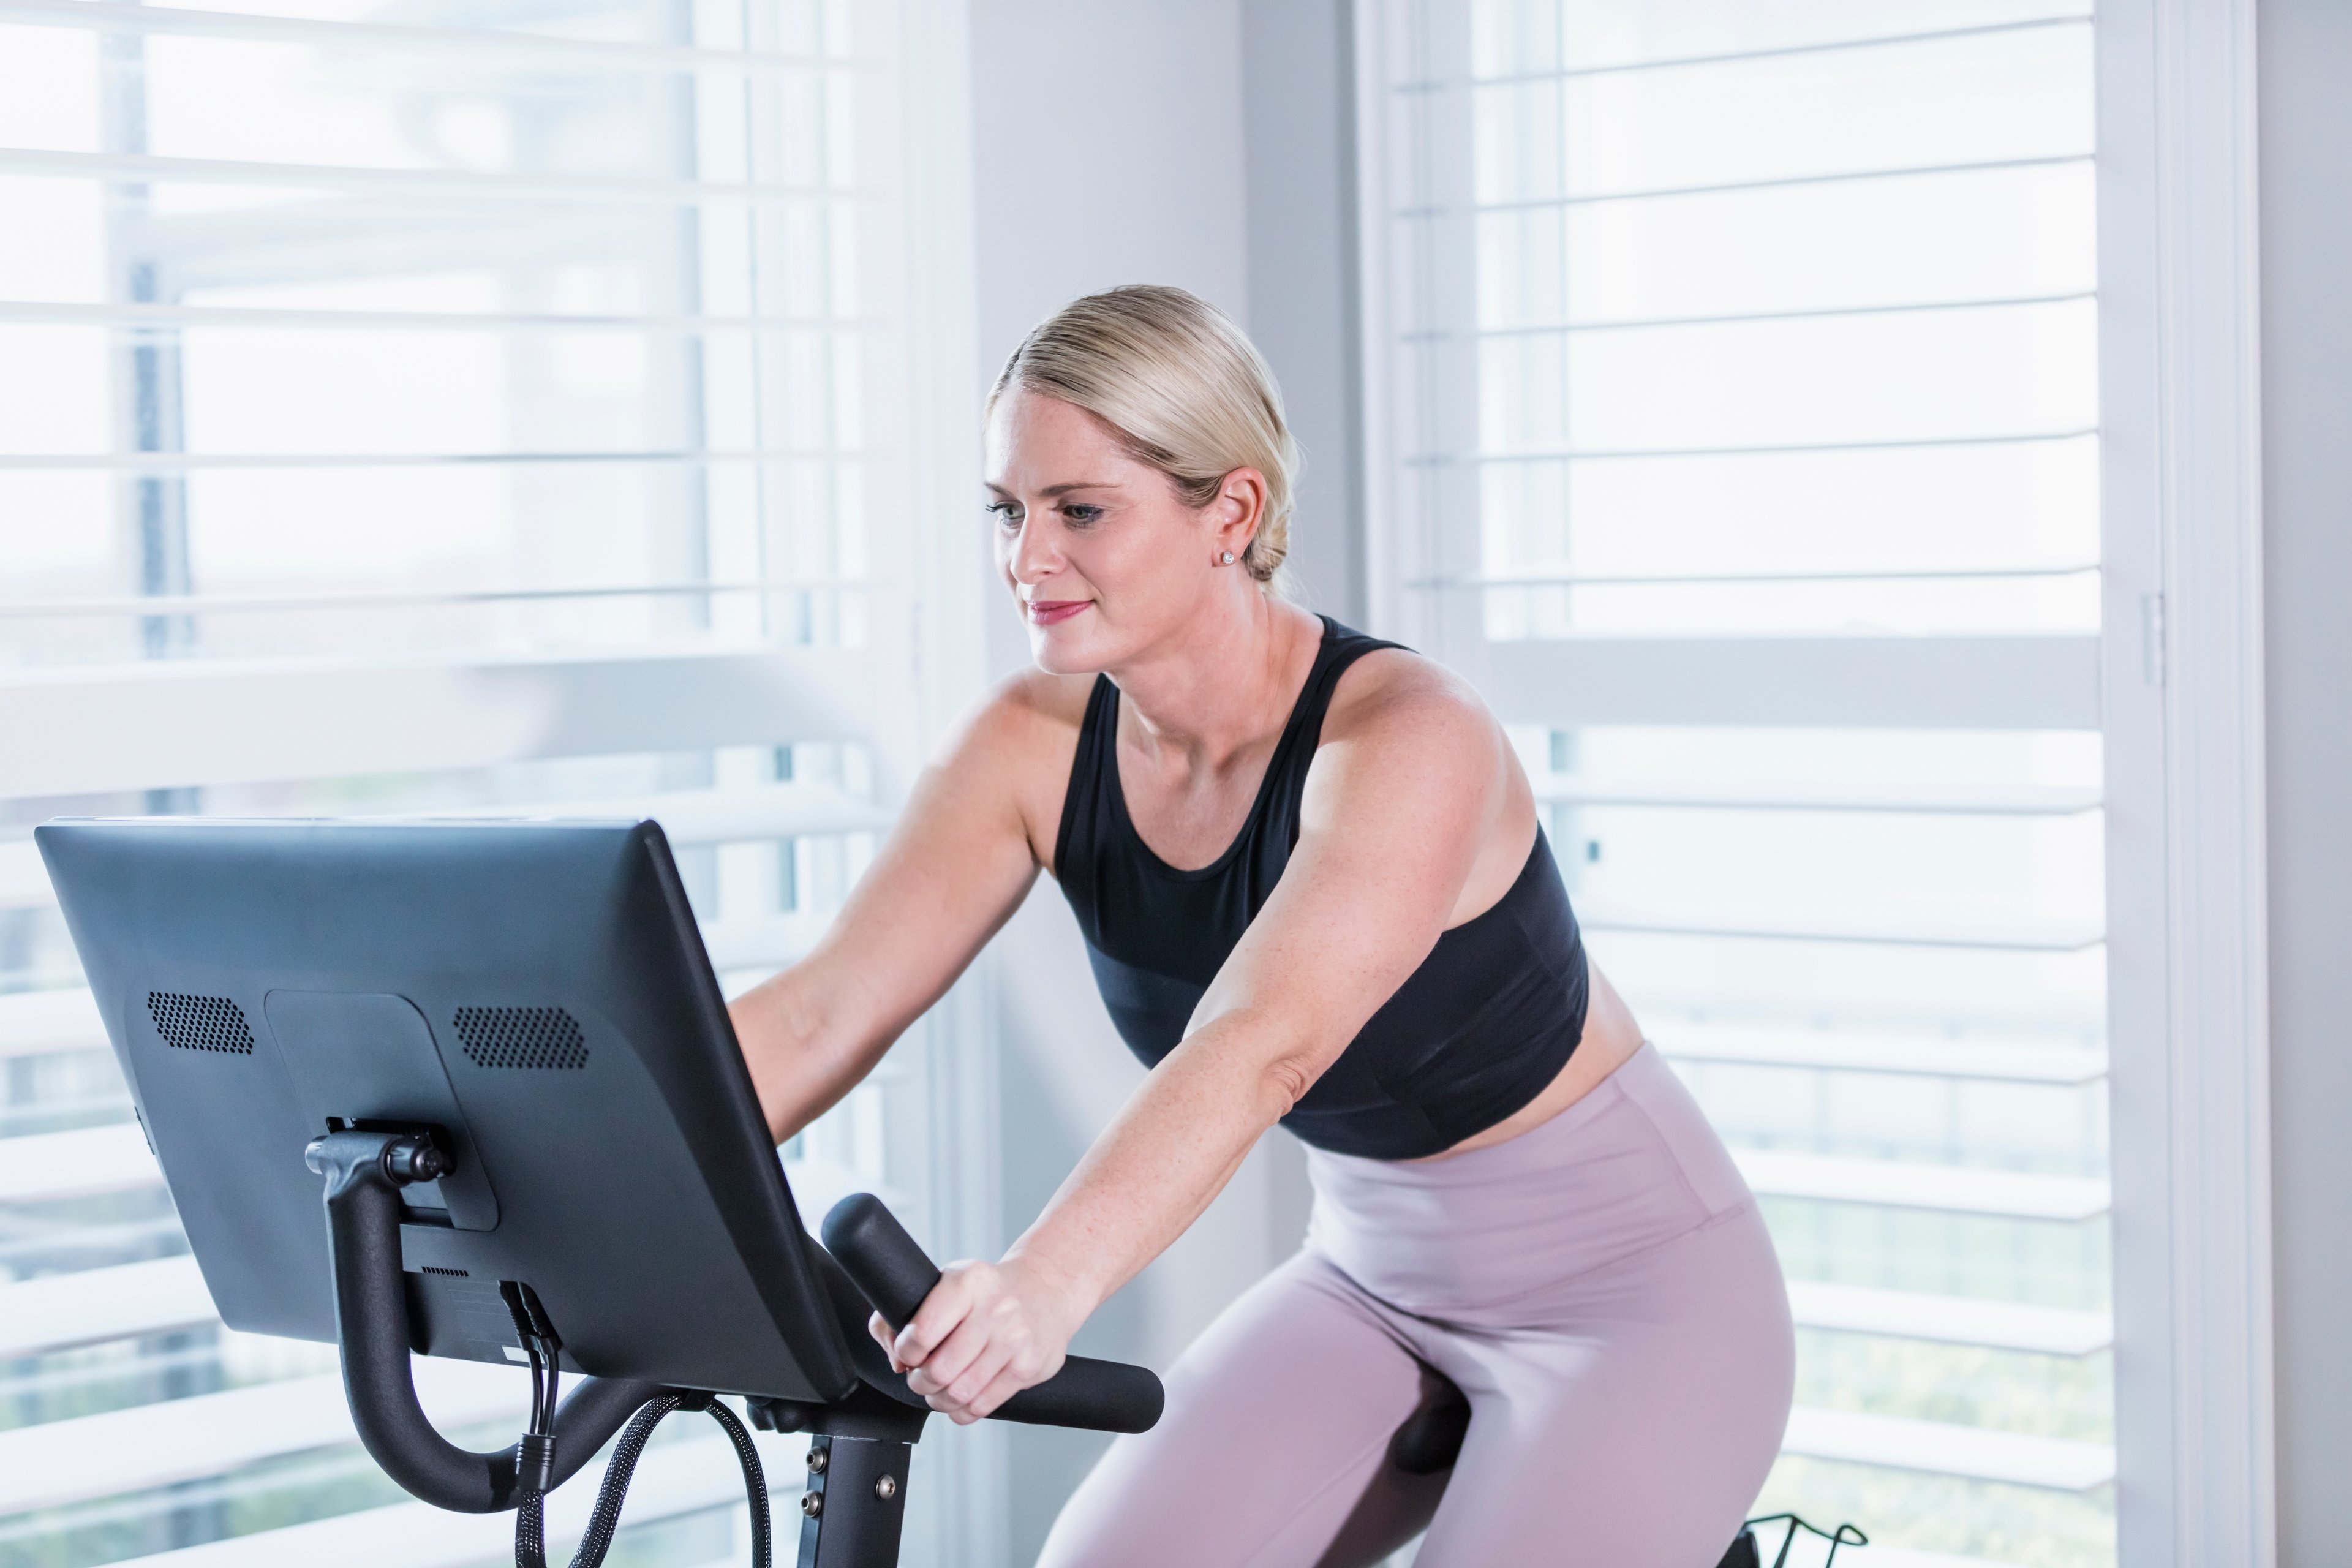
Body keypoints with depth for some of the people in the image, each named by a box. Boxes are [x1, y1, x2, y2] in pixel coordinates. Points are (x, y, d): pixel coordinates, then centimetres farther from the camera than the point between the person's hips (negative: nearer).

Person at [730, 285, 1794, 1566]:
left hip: (1635, 1290, -5)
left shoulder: (1406, 738, -28)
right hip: (1375, 1280, 5)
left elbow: (1260, 1048, -44)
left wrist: (1043, 1286, -59)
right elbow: (819, 1012, -18)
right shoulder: (1036, 747, -10)